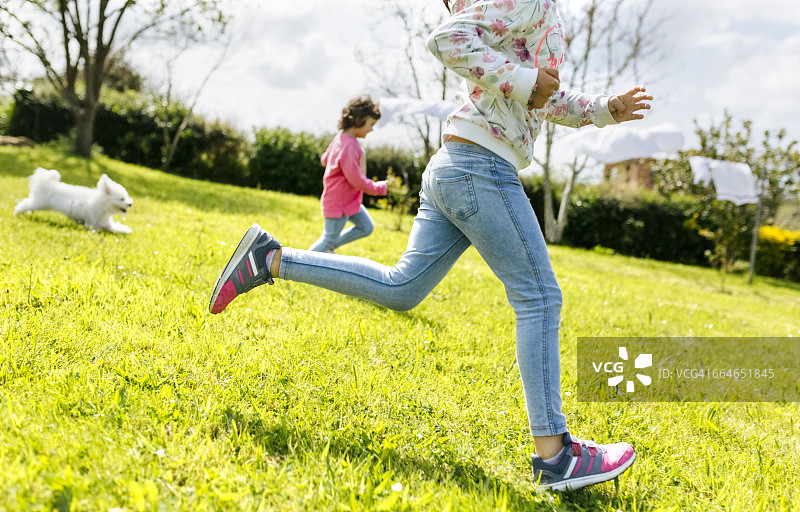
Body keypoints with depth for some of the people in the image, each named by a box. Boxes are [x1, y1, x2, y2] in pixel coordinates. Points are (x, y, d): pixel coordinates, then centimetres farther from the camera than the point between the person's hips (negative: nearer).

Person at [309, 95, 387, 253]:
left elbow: (325, 159, 18)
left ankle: (330, 247, 23)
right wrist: (381, 188, -18)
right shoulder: (350, 147, -28)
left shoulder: (341, 137, 3)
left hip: (349, 199, 10)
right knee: (330, 239, 2)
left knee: (366, 227, 13)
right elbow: (356, 180, -28)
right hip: (339, 203, -10)